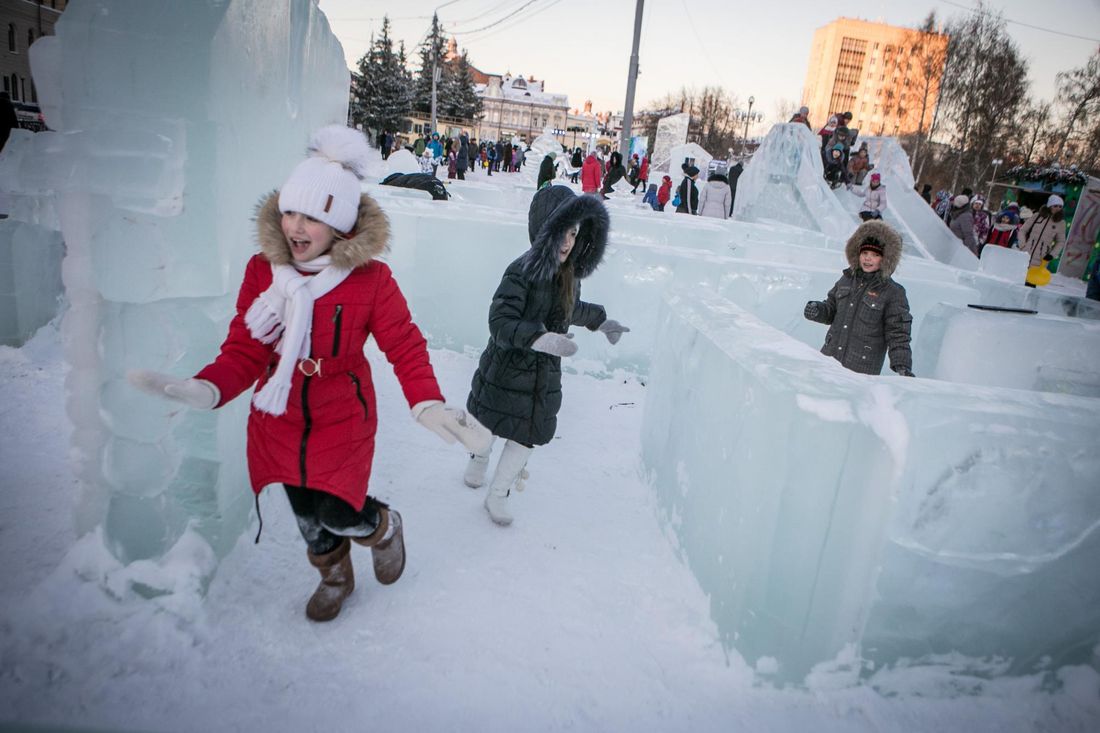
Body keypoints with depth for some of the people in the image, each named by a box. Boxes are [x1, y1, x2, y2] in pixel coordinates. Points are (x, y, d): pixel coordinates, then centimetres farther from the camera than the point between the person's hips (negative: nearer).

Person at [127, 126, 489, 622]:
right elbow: (245, 349, -9)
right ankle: (335, 577, 52)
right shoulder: (262, 269, -11)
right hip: (279, 421, 4)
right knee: (306, 514, 20)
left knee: (338, 514, -4)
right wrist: (206, 389, -29)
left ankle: (384, 528, 35)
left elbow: (405, 346, -16)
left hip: (342, 420, -3)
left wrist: (427, 403, -33)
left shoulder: (370, 279, -19)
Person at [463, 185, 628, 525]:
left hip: (544, 373, 6)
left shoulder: (569, 273, -2)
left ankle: (498, 494, 32)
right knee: (489, 424, 16)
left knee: (528, 433, 11)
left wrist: (600, 321, 29)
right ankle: (478, 459, 51)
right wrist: (540, 338, -44)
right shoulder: (522, 271, -24)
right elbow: (500, 322, -31)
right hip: (506, 368, -5)